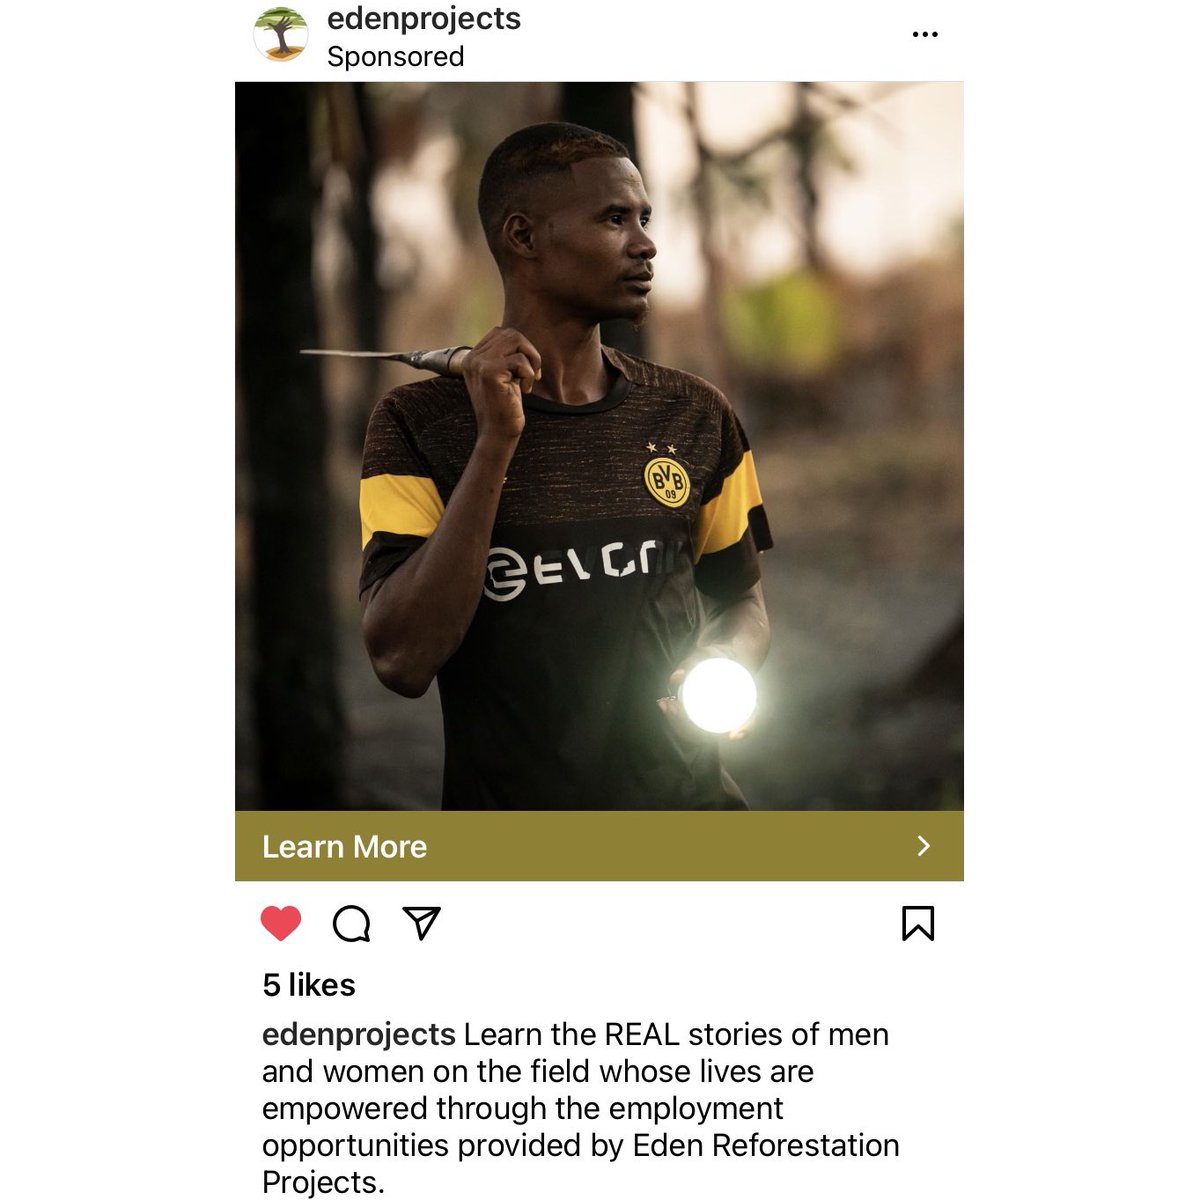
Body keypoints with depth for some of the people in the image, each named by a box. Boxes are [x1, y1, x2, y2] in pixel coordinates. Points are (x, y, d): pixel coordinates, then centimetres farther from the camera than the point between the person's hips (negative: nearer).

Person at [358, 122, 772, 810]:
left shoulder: (695, 417, 2)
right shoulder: (419, 423, -7)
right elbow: (402, 662, -18)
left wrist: (723, 670, -9)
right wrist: (495, 445, -23)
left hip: (684, 795, 3)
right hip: (505, 798, -3)